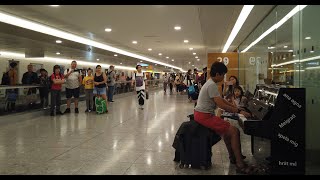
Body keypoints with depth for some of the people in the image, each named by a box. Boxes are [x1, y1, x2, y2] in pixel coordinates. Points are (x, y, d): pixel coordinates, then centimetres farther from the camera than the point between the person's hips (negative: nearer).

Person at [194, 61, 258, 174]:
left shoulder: (210, 83, 15)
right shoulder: (212, 85, -18)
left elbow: (221, 100, 21)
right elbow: (221, 105, -23)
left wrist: (235, 107, 15)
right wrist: (239, 111, -18)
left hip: (203, 114, 11)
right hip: (204, 116, -11)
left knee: (226, 128, 26)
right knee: (234, 131, -13)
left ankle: (233, 156, 31)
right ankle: (240, 165, -10)